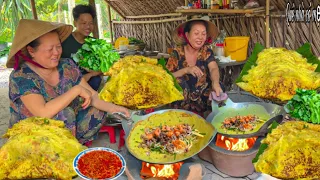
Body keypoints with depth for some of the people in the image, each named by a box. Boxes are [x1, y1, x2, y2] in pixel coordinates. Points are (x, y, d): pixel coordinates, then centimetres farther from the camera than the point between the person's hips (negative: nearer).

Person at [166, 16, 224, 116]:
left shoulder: (206, 51, 0)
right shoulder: (177, 53, -5)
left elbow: (213, 68, -18)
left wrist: (215, 83, -41)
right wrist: (186, 70, -27)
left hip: (204, 100, 1)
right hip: (182, 105, 0)